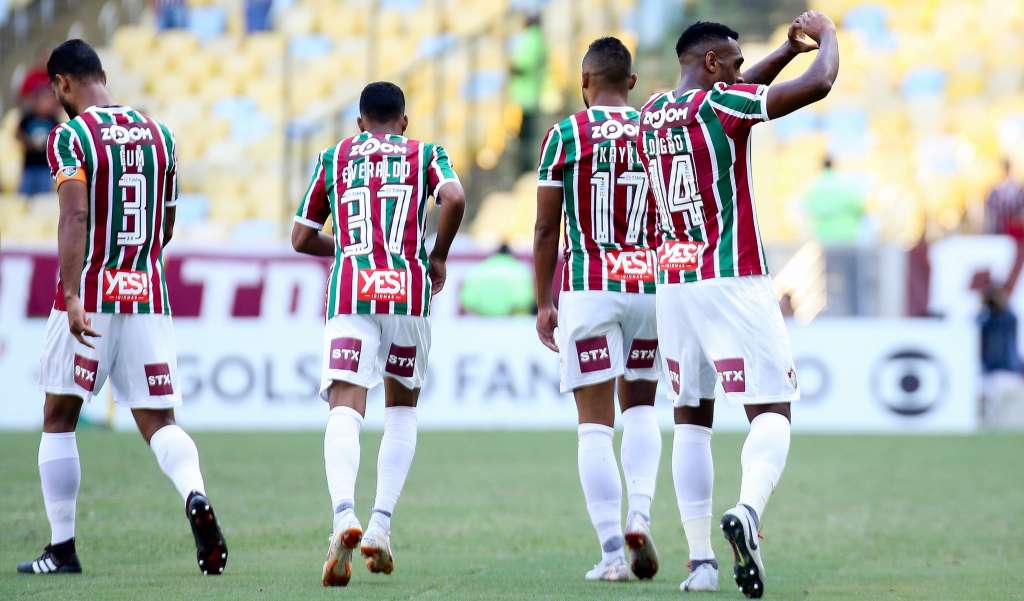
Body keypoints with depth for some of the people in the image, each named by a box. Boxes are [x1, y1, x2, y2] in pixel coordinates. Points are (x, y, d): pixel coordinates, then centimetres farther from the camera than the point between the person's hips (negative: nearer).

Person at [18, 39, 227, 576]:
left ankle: (62, 549, 11)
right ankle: (195, 497, -25)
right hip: (149, 296, 4)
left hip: (89, 294, -4)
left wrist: (72, 296, -27)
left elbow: (75, 217, -21)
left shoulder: (70, 138, -8)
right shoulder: (157, 133, 11)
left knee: (58, 421, 10)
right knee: (158, 423, 5)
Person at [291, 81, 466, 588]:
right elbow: (453, 198, -8)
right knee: (402, 408, 19)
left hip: (349, 293, 0)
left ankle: (344, 516, -37)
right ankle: (381, 524, 7)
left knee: (346, 409, -11)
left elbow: (301, 238, 20)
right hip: (408, 290, 1)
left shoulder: (333, 158, 17)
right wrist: (438, 257, 6)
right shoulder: (424, 155, 14)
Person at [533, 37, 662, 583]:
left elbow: (546, 228, -1)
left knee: (595, 424, 0)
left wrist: (543, 303, 7)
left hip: (588, 287, -3)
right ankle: (639, 514, -1)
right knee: (640, 405, 20)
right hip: (650, 284, 3)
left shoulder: (566, 134, -2)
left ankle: (612, 553, -5)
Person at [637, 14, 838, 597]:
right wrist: (826, 34, 6)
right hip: (735, 282, -6)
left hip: (673, 283, 6)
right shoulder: (721, 106, -9)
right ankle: (748, 510, -30)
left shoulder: (652, 113, 12)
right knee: (772, 412, -4)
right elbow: (818, 85, -13)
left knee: (692, 418, 12)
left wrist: (789, 48, 30)